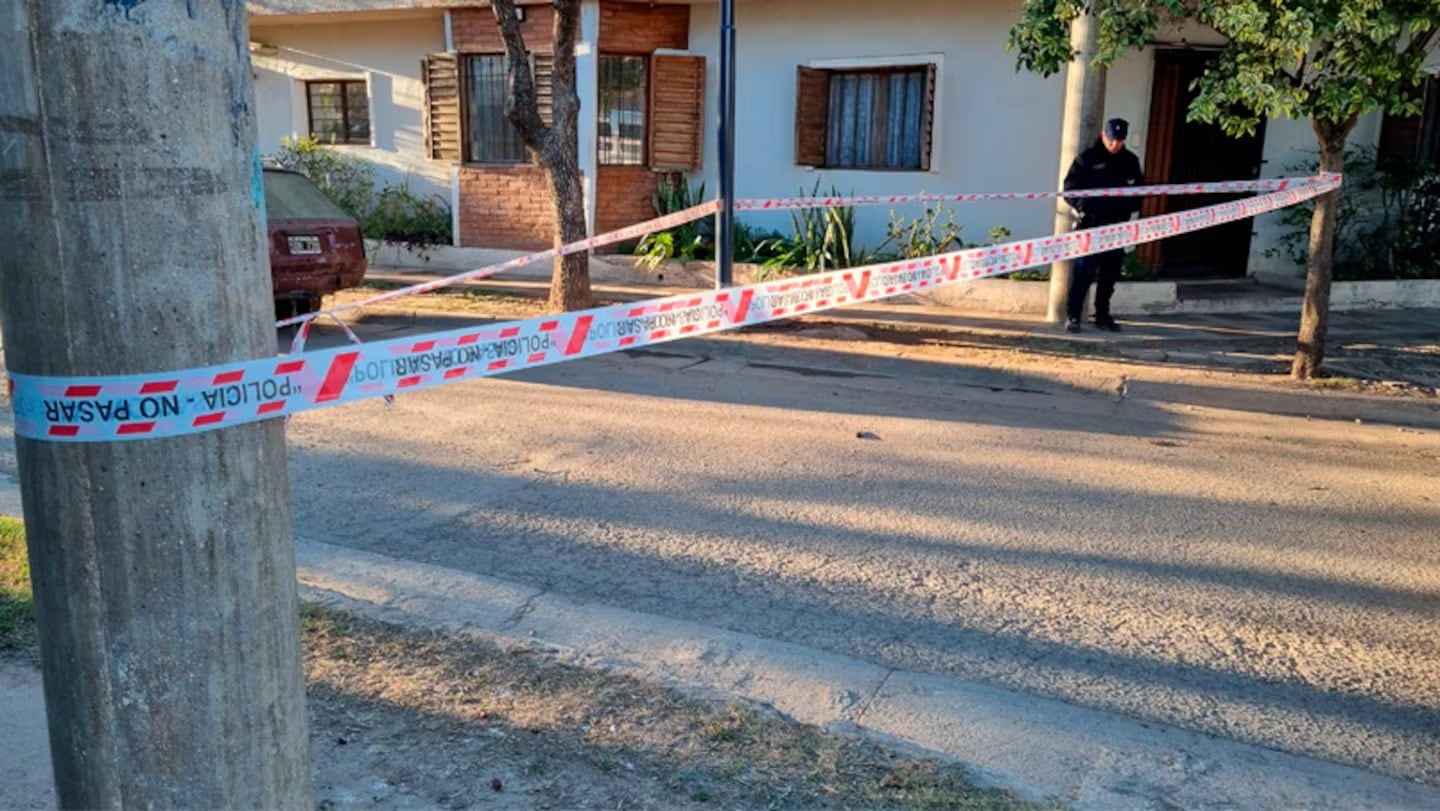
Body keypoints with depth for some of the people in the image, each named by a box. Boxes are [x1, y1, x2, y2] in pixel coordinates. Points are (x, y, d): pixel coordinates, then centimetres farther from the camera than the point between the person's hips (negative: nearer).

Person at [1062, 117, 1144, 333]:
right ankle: (1073, 316, -5)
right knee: (1083, 272, -9)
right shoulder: (1087, 159, 0)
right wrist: (1083, 206, -17)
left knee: (1110, 274, 8)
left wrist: (1129, 208, -1)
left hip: (1117, 228, 4)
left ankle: (1102, 315, 19)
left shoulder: (1130, 162, 11)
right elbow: (1070, 189, -2)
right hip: (1091, 226, -4)